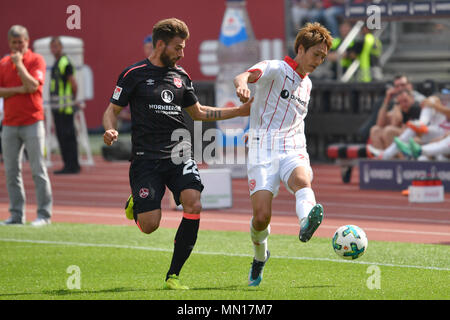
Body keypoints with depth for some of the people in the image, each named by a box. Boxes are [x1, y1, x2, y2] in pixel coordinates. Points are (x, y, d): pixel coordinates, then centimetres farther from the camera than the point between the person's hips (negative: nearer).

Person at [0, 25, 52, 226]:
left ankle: (44, 214, -5)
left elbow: (32, 85, -16)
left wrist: (19, 63, -12)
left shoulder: (36, 60, -1)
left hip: (32, 122, -5)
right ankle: (16, 215, 9)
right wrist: (18, 90, -10)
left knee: (38, 170, -6)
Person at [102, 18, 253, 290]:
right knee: (149, 226, -11)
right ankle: (136, 204, 29)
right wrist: (110, 130, -18)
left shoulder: (181, 76, 13)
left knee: (193, 204, -21)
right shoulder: (135, 74, -1)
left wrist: (239, 112, 20)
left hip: (178, 155, 4)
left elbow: (198, 112, 25)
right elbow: (113, 109, 4)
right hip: (146, 158, -4)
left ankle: (173, 275, -9)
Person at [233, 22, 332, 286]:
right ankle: (260, 257, 20)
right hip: (263, 152, -4)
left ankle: (307, 220, -65)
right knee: (262, 216, -12)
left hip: (293, 150, 4)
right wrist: (242, 84, -45)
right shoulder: (276, 69, 0)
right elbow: (245, 76, -22)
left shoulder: (306, 84, 21)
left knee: (302, 180, -33)